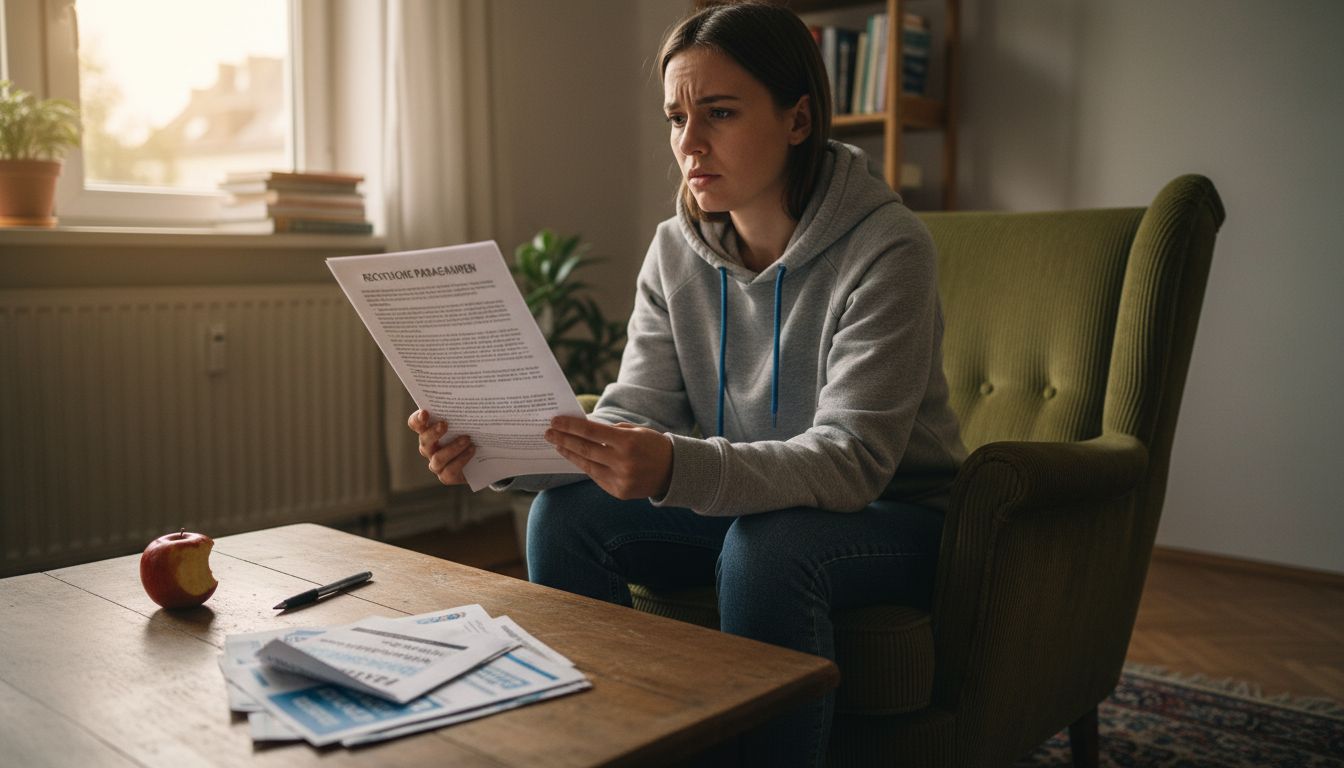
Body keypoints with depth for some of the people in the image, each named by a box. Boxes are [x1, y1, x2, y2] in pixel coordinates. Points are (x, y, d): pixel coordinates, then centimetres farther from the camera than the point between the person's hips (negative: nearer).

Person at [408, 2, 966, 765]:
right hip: (747, 503, 5)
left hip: (890, 515, -4)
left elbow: (851, 461, -29)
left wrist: (677, 470, -46)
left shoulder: (886, 249, -21)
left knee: (767, 545, -35)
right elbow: (632, 417, -8)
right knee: (566, 512, -15)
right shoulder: (678, 251, -3)